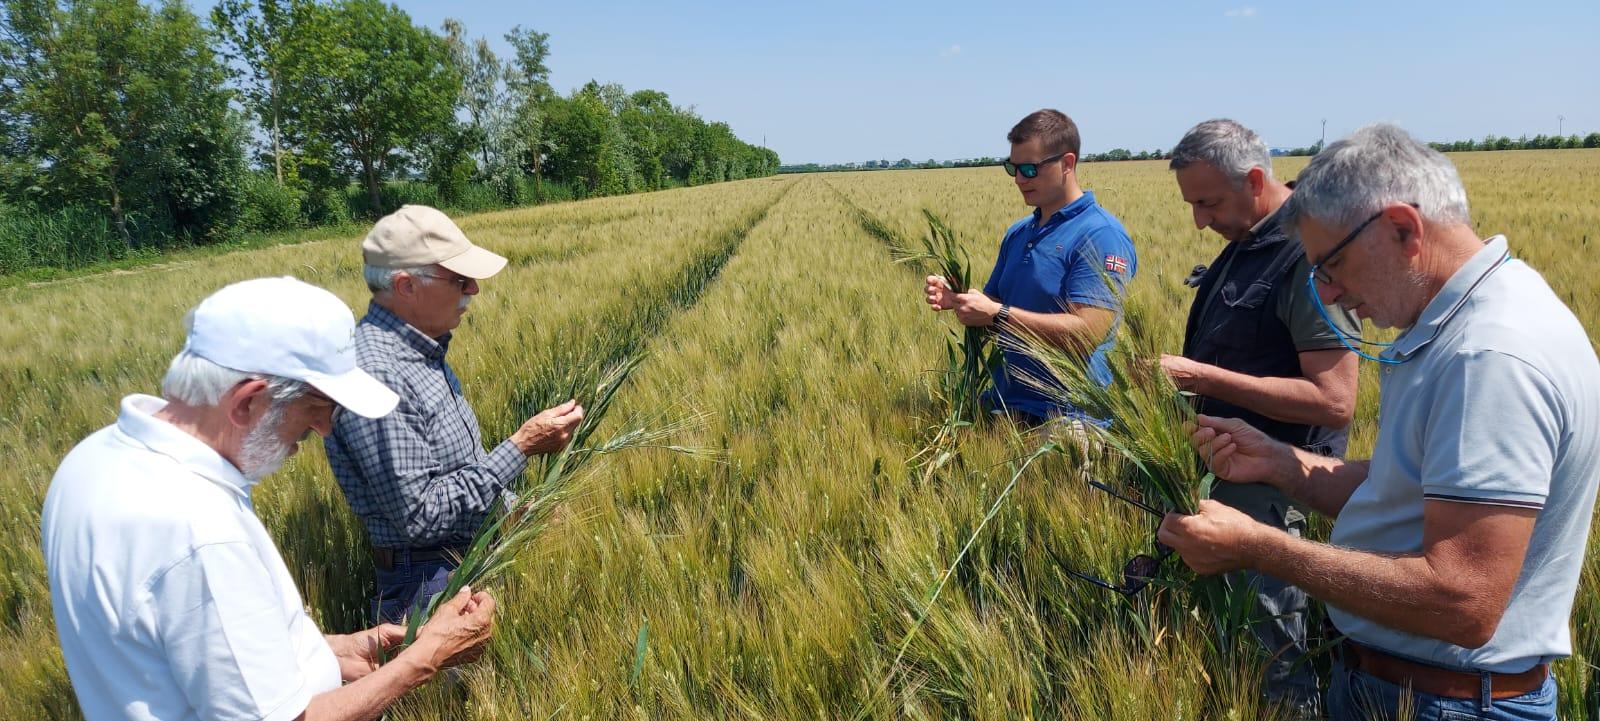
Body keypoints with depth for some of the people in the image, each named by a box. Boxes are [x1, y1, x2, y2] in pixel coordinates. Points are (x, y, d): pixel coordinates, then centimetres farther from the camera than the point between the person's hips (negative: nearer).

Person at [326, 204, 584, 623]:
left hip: (477, 554, 9)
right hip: (431, 583, -9)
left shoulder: (421, 349, 5)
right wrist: (522, 447, -25)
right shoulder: (374, 375, -26)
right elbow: (419, 516, -27)